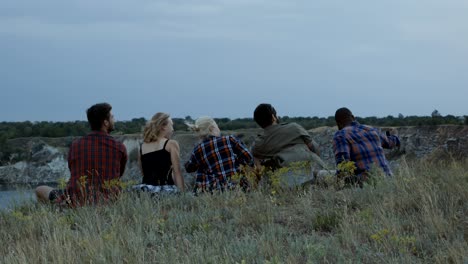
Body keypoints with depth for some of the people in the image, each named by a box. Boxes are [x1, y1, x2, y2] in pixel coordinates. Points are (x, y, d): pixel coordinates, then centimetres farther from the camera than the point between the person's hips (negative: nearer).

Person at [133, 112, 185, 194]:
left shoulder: (141, 147, 15)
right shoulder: (171, 144, 2)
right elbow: (177, 173, -3)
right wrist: (181, 193, -5)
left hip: (145, 190, 5)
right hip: (166, 189, -4)